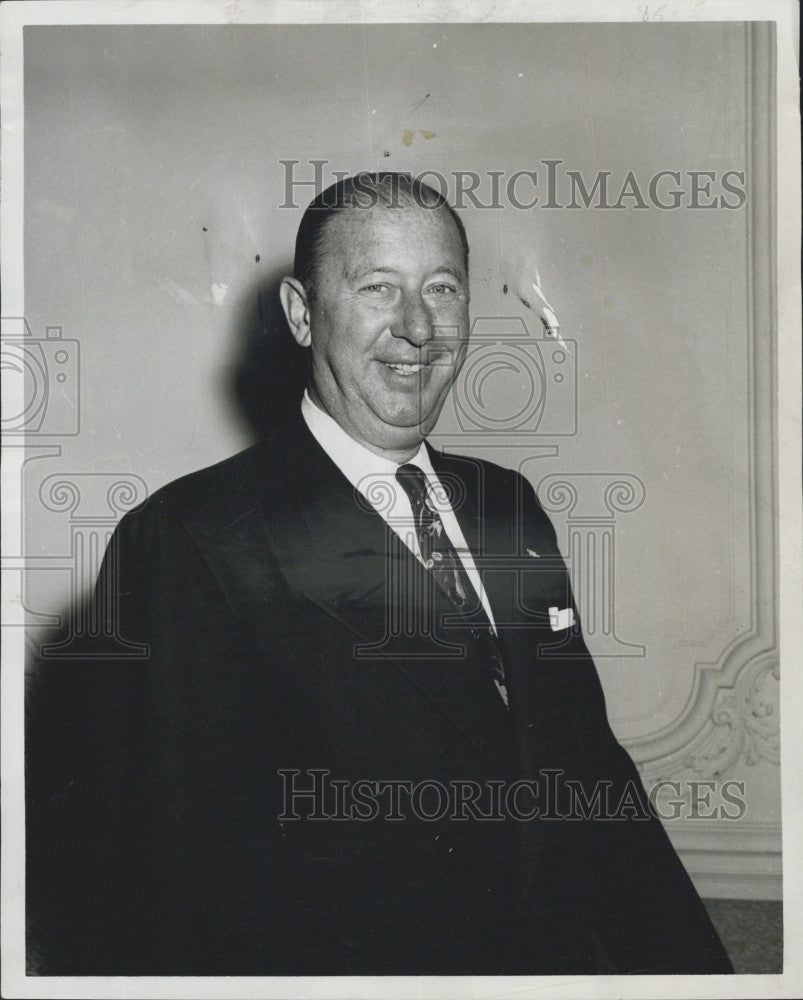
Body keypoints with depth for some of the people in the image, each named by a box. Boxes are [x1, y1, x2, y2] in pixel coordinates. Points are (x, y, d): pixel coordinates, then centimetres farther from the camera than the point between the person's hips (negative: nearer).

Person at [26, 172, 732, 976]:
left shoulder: (507, 508, 11)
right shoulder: (189, 542, -11)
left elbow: (591, 772, 12)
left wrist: (696, 967, 3)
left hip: (563, 964, 6)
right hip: (347, 967, -5)